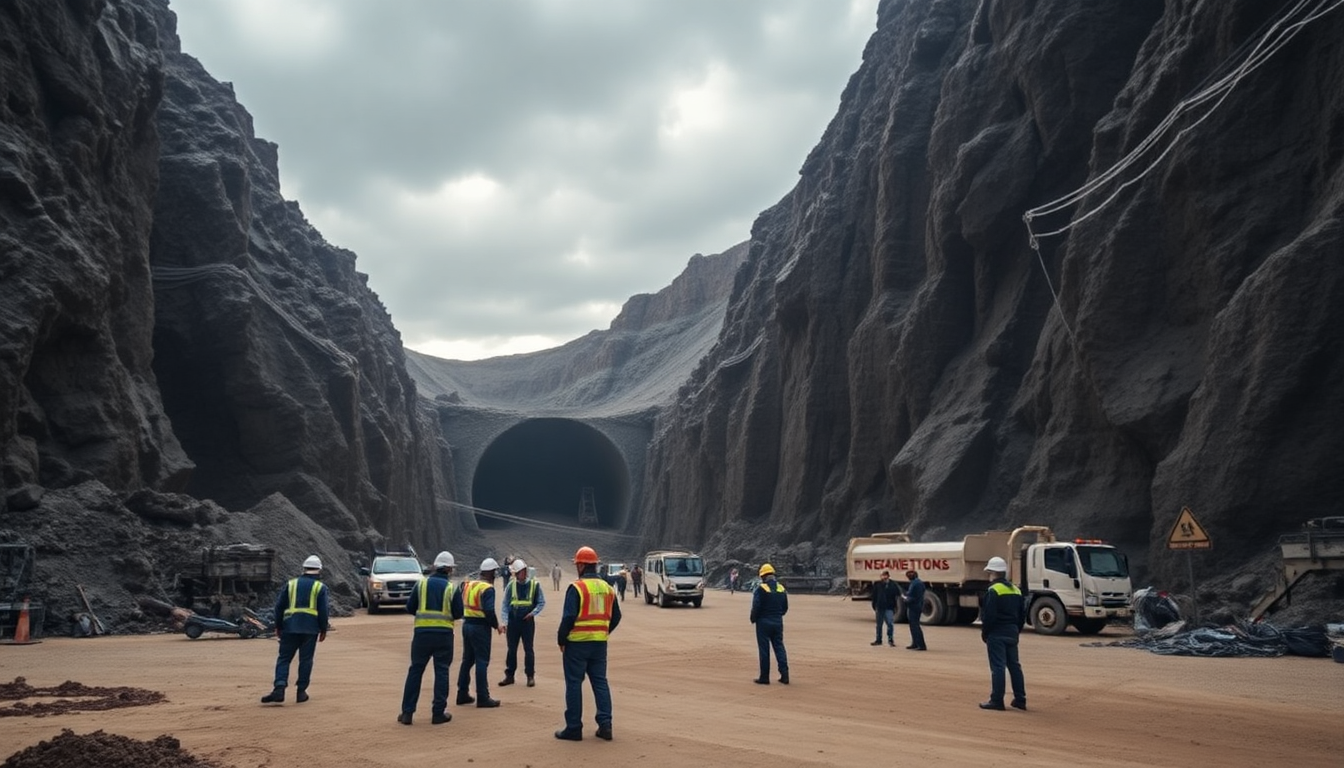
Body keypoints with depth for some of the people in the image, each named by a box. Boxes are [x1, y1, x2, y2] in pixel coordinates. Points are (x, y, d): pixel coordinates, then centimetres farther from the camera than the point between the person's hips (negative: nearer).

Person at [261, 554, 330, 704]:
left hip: (290, 627, 1)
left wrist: (278, 627, 16)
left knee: (284, 658, 6)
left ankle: (279, 689, -9)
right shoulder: (320, 587, 2)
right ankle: (301, 691, 7)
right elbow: (323, 611, -2)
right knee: (305, 660, 6)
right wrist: (323, 630, 8)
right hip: (310, 628, -1)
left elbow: (279, 606, 8)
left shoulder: (290, 584, 9)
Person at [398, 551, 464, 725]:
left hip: (422, 632, 1)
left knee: (415, 671, 9)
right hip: (444, 634, -1)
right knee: (441, 672, 7)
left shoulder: (421, 584, 2)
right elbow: (458, 614, -1)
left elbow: (409, 608, 5)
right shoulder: (452, 588, -1)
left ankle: (407, 712, 9)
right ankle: (438, 713, 7)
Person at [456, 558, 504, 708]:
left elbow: (461, 605, 11)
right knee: (482, 662, -2)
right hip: (480, 627, -8)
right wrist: (496, 626, -9)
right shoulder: (487, 589, -15)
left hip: (467, 625, 8)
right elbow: (489, 611, -22)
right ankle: (483, 697, 2)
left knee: (467, 660, 17)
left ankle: (462, 694, 23)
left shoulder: (468, 585, 9)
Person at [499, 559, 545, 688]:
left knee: (528, 649, 5)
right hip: (513, 621, 2)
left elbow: (541, 602, 2)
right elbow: (505, 605, 2)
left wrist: (533, 613, -13)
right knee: (511, 649, 9)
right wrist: (504, 622, -4)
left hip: (527, 621, -2)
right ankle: (509, 675, 18)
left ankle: (530, 676, 13)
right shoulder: (511, 585, -1)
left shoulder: (534, 585, -5)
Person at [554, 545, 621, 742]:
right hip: (600, 643, 6)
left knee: (574, 684, 4)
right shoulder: (607, 588, 8)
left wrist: (561, 639, -6)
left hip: (577, 643, -6)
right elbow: (616, 616, 12)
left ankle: (574, 728, 8)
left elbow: (568, 617, -16)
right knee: (600, 682, 13)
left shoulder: (577, 588, -13)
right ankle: (605, 724, 8)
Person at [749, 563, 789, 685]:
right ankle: (784, 675, 4)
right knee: (779, 647, 10)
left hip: (764, 622, -5)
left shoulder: (761, 589, -13)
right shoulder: (781, 588, 5)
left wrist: (753, 619, 2)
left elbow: (756, 607, -15)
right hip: (778, 622, 5)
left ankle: (764, 677, 5)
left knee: (764, 649, 1)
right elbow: (785, 607, 10)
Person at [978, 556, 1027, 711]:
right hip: (1012, 633, 8)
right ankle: (1020, 699, 16)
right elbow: (1022, 614, 15)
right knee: (1014, 665, 13)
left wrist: (984, 633, -7)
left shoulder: (993, 591, -14)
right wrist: (1016, 630, 20)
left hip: (997, 634, -8)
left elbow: (989, 615, -18)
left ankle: (996, 700, -3)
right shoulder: (1016, 590, 12)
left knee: (997, 667, -5)